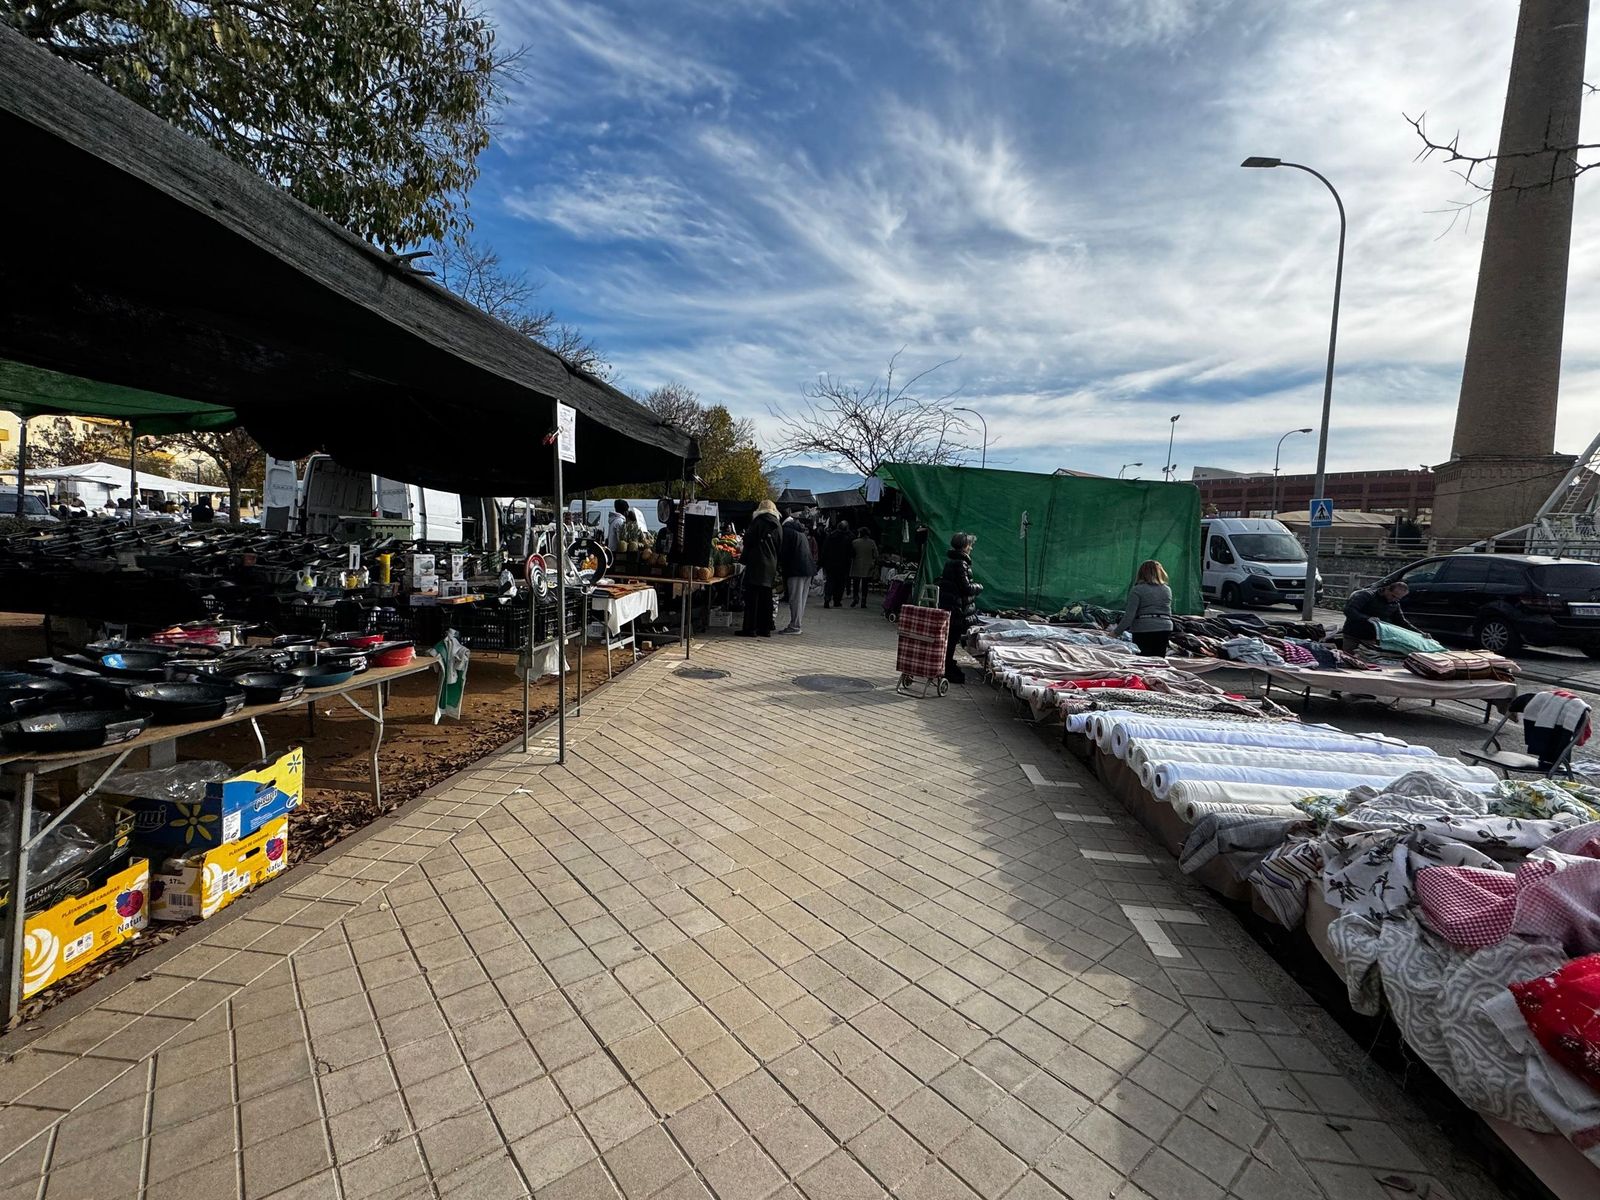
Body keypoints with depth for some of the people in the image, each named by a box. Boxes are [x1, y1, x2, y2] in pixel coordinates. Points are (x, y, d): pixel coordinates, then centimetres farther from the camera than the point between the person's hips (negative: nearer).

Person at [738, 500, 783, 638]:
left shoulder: (758, 522, -4)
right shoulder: (778, 526, 12)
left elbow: (748, 540, -6)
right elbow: (780, 547, 13)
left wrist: (743, 558, 8)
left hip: (756, 565, -6)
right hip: (771, 567, 6)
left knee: (752, 597, -3)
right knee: (766, 598, 11)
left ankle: (750, 628, -4)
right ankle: (766, 628, 14)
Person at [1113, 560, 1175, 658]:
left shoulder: (1137, 590, -7)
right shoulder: (1167, 590, 10)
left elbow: (1129, 615, -11)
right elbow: (1169, 613, 15)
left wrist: (1116, 632, -7)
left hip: (1143, 630, -5)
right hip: (1165, 629, 5)